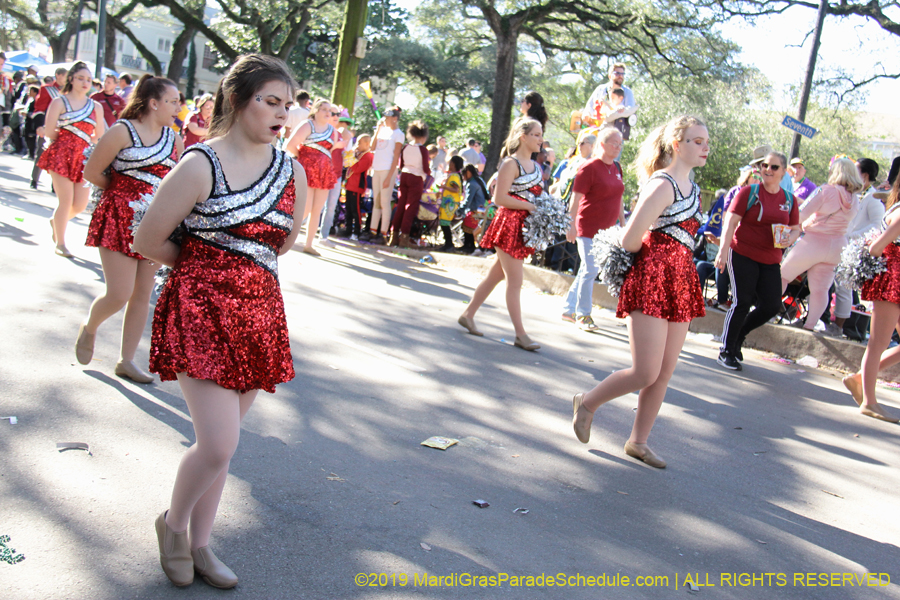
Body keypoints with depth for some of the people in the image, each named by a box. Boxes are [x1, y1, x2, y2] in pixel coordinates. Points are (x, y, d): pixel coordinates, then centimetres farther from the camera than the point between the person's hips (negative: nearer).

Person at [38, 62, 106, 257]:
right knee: (66, 201, -9)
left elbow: (99, 137, 10)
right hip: (61, 155, -4)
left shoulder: (96, 107, 10)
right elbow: (49, 133, -3)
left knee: (81, 204, 0)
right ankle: (60, 243, 5)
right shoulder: (59, 102, 1)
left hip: (84, 158, 4)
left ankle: (56, 221, 33)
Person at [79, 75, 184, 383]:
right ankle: (88, 328, 26)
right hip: (120, 218, -5)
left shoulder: (175, 140, 7)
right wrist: (123, 192, 6)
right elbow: (92, 172, -3)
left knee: (142, 294, 7)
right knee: (118, 295, -7)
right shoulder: (122, 132, -8)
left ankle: (126, 361, 18)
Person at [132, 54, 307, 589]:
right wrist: (203, 266, 7)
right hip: (203, 308, -5)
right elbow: (148, 240, -5)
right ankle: (173, 522, 21)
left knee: (221, 442, 13)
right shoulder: (200, 166, -12)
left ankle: (198, 544, 31)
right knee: (219, 444, -10)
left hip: (259, 310, 5)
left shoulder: (292, 170, 4)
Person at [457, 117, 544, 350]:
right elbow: (499, 198, -17)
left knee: (495, 275, 14)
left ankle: (468, 315, 25)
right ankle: (520, 333, -3)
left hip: (525, 227, 9)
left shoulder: (536, 167, 16)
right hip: (509, 225, -9)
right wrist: (529, 206, -18)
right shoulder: (511, 164, -10)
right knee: (515, 281, -6)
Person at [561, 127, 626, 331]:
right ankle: (583, 314, 9)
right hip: (588, 228, -7)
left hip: (606, 230, 7)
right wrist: (572, 225, -17)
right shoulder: (589, 168, -11)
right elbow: (575, 199, -13)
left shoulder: (617, 168, 11)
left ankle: (568, 309, 24)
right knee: (590, 270, -4)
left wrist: (623, 224, 17)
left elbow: (618, 199, 19)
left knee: (586, 270, 13)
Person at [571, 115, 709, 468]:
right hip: (652, 280, -9)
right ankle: (587, 403, 15)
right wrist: (652, 262, 1)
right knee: (645, 373, -9)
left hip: (680, 282, 9)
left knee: (664, 373, 9)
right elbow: (629, 239, -16)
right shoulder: (663, 184, -13)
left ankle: (638, 441, 21)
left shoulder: (691, 187, 15)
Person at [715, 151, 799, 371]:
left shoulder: (789, 200, 10)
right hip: (743, 255, -5)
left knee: (772, 305, -1)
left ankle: (739, 334, 24)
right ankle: (726, 351, 7)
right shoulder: (749, 192, -3)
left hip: (771, 261, 5)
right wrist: (723, 250, -19)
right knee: (742, 302, -7)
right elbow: (731, 221, -9)